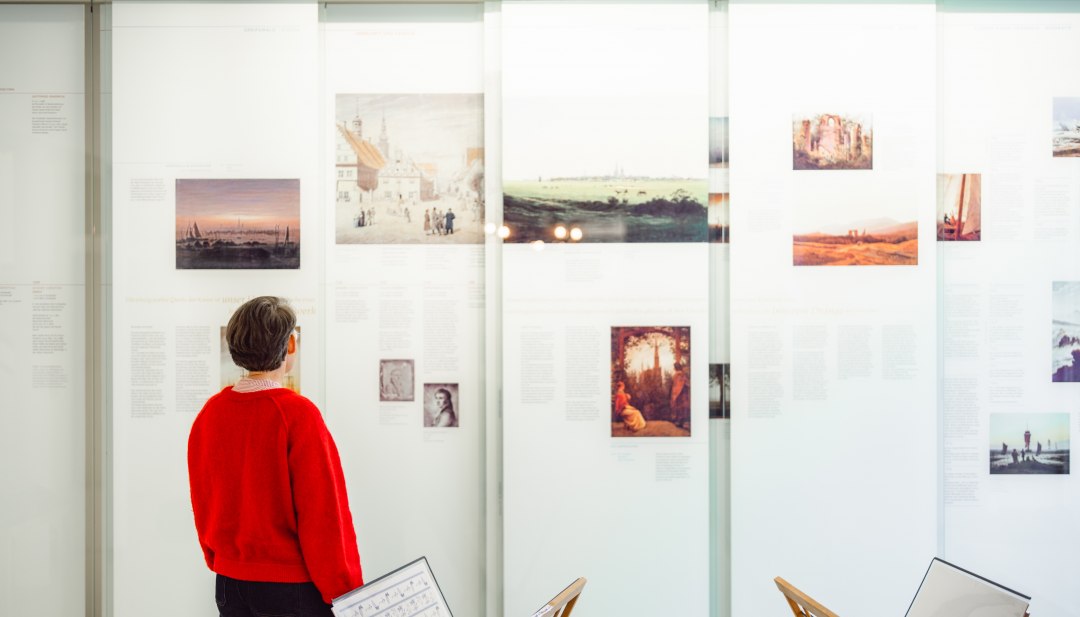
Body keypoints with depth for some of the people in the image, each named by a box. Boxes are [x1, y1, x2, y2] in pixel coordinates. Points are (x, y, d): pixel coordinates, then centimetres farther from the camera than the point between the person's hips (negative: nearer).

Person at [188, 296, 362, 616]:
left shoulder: (208, 414, 0)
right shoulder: (297, 413, -17)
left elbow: (203, 506, 8)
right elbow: (324, 515, -17)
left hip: (230, 583, 6)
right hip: (292, 587, -6)